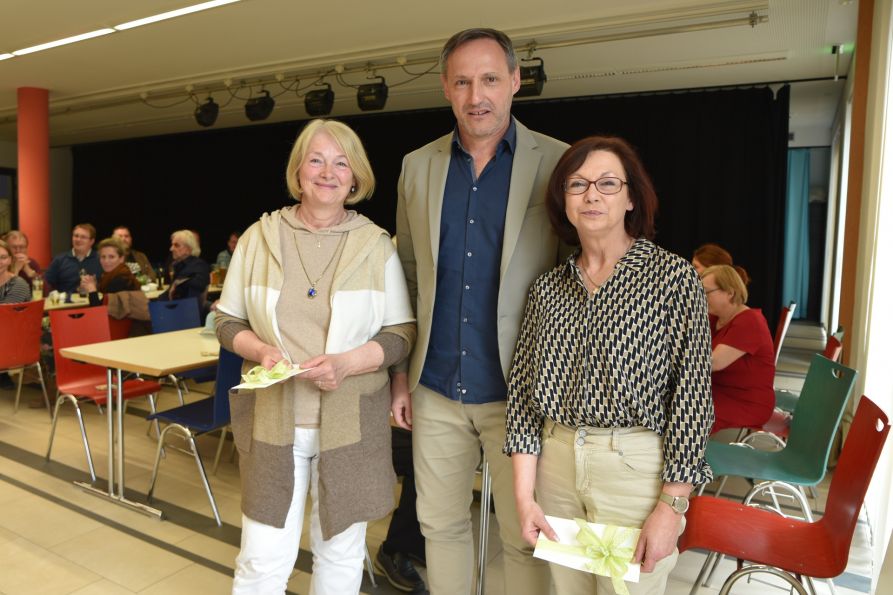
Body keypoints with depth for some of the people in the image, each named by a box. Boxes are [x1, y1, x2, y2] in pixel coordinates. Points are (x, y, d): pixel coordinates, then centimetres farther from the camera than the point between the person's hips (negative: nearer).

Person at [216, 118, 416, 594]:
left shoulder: (377, 244, -1)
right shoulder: (259, 237, 2)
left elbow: (403, 332, -1)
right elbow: (227, 322, 8)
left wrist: (347, 363, -18)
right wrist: (260, 350, -14)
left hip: (350, 423, 0)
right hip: (273, 418, 1)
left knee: (340, 552, 15)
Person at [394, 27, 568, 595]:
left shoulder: (558, 164, -6)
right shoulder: (418, 166, 5)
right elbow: (409, 276, 10)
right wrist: (400, 373, 8)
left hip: (519, 390, -3)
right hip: (436, 390, 4)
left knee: (525, 537, 11)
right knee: (441, 525, 18)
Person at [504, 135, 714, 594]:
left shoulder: (673, 276, -7)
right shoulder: (548, 286, 4)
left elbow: (691, 394, -8)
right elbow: (523, 387, 4)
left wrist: (671, 506, -11)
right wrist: (524, 494, -1)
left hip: (636, 468, -3)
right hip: (554, 463, 4)